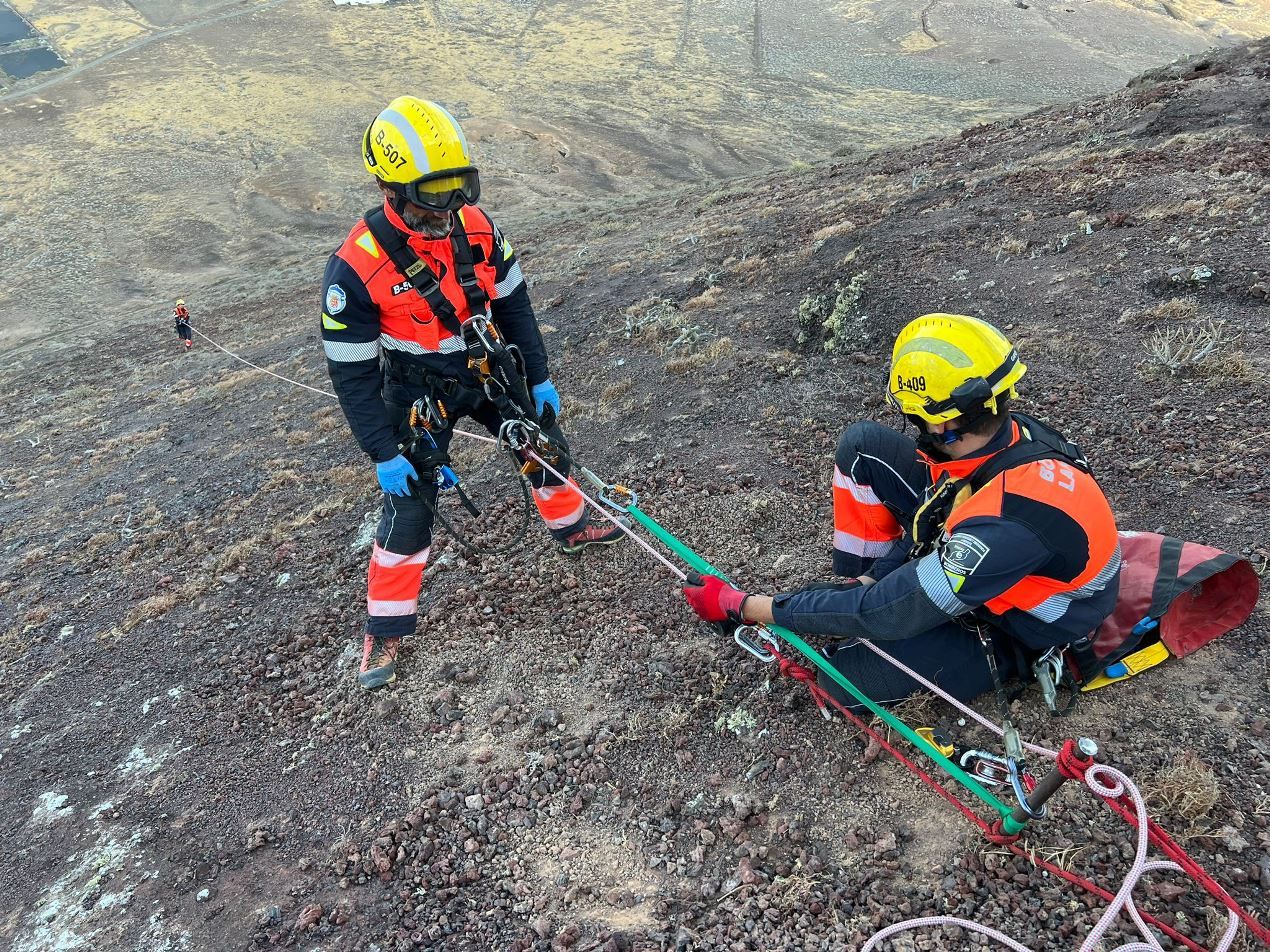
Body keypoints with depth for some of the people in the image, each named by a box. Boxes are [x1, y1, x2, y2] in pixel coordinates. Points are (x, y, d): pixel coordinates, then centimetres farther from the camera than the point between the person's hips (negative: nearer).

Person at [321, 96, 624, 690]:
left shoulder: (475, 227, -13)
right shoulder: (357, 267, -26)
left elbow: (513, 303, 1)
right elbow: (352, 372, -19)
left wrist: (538, 377, 4)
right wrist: (383, 454, -17)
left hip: (489, 371, 5)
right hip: (420, 396, -4)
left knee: (546, 444, 16)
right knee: (409, 505, -2)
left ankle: (569, 528, 46)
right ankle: (386, 628, 18)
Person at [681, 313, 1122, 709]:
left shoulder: (1011, 521, -42)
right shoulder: (1007, 433, -19)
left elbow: (887, 614, -35)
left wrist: (744, 607, -30)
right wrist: (870, 578, -10)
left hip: (1016, 634, -7)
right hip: (974, 568, 7)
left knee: (846, 674, -28)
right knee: (863, 444, -9)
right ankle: (854, 587, 6)